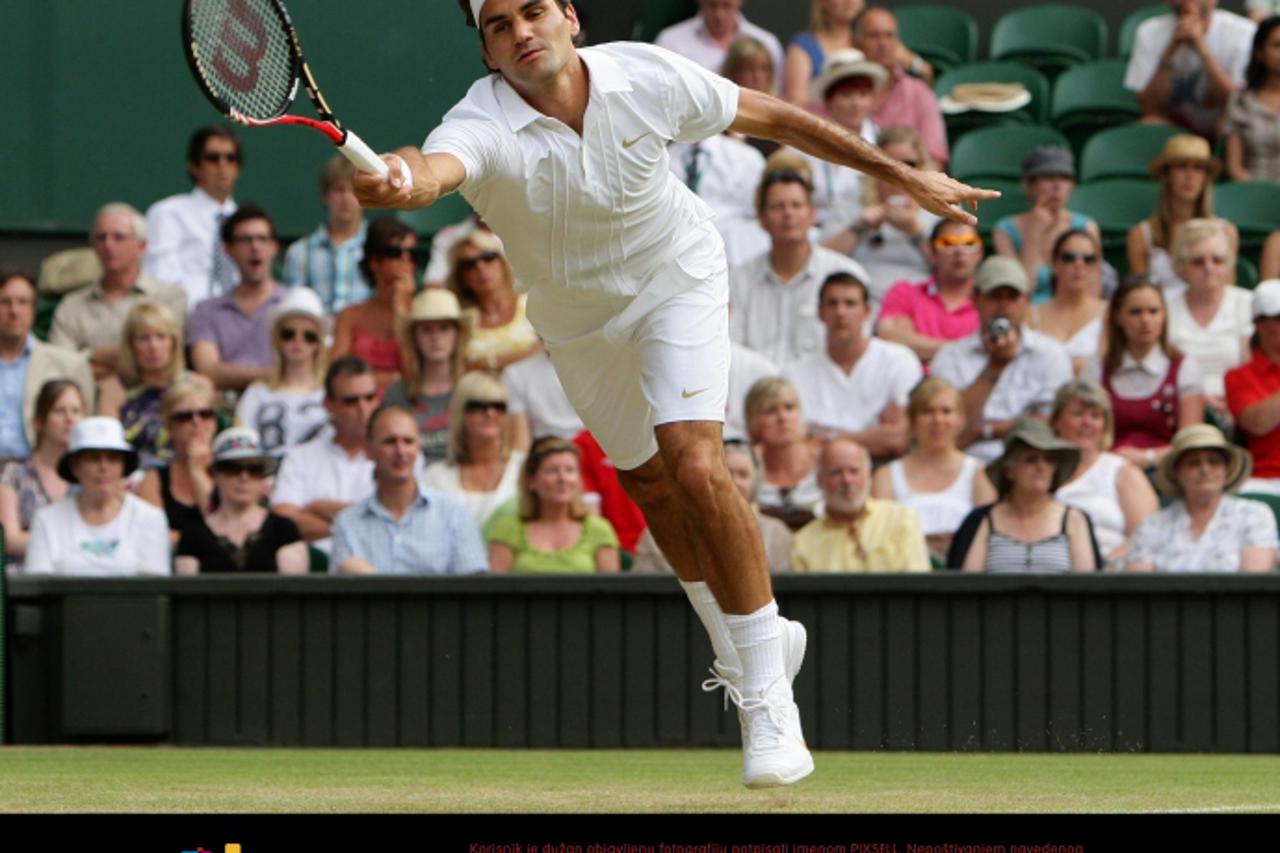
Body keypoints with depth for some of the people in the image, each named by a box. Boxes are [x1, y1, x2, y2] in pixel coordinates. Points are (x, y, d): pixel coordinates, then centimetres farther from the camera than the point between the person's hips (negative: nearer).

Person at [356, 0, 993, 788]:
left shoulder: (648, 79, -26)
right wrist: (400, 184, -82)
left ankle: (769, 694, -11)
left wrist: (902, 174, -4)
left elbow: (770, 116, -11)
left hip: (677, 283, -2)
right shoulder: (482, 127, -31)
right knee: (652, 487, 17)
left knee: (696, 468, -21)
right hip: (578, 325, 2)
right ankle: (752, 643, 43)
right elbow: (437, 167, -56)